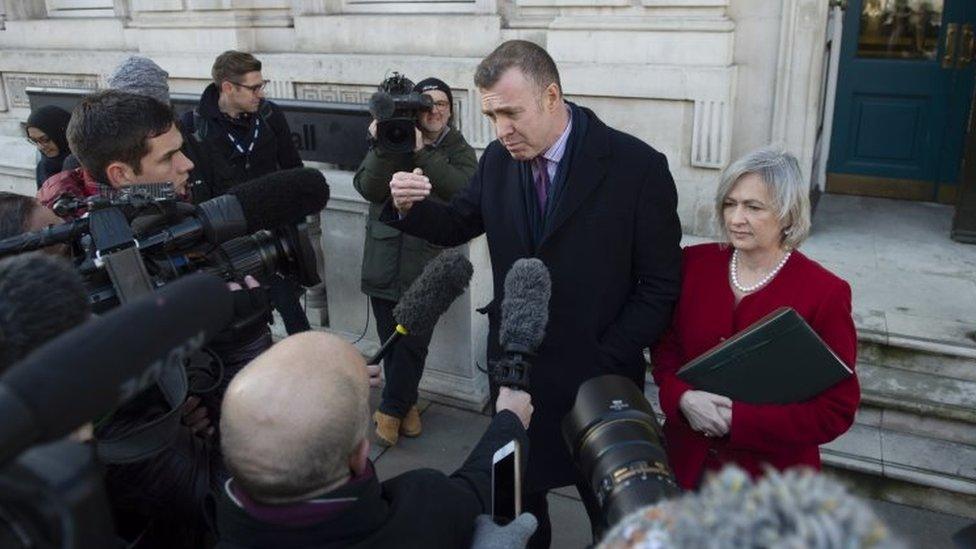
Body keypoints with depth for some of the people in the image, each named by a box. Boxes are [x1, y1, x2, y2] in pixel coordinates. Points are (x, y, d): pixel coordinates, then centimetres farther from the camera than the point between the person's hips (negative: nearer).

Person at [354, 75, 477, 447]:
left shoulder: (458, 150, 3)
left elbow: (463, 190, -18)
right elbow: (368, 188, -8)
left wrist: (422, 152, -22)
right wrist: (384, 147, -22)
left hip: (427, 264, -1)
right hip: (385, 260, 2)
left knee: (413, 343, 0)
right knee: (391, 340, 10)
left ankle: (391, 410, 20)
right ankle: (406, 404, 30)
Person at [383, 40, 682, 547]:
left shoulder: (638, 166, -15)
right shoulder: (497, 160, -2)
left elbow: (660, 287, -11)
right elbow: (456, 226, 10)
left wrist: (603, 362, -15)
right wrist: (410, 206, -11)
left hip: (597, 376, -3)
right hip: (515, 369, 4)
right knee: (517, 494, 22)